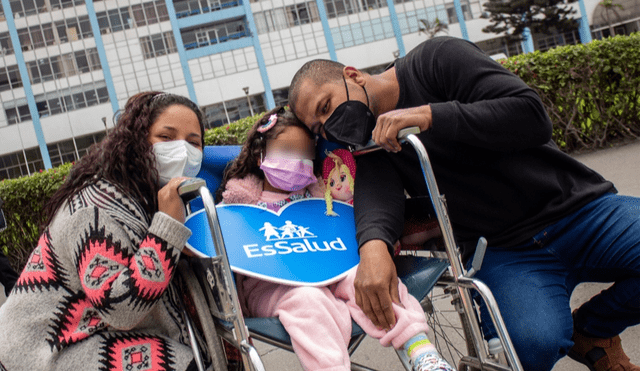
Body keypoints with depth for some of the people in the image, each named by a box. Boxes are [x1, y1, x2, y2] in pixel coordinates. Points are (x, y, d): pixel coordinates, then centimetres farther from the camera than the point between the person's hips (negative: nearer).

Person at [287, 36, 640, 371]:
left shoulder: (436, 58, -6)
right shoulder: (371, 143, 3)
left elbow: (532, 117, -17)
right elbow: (377, 193, -19)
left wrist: (429, 116, -24)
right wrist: (373, 244, -42)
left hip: (581, 208, -1)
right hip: (506, 253, 1)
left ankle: (592, 331, 2)